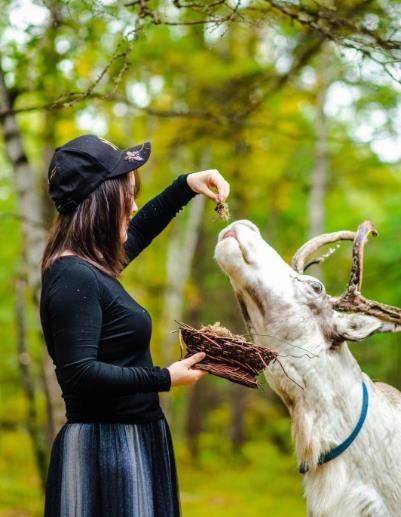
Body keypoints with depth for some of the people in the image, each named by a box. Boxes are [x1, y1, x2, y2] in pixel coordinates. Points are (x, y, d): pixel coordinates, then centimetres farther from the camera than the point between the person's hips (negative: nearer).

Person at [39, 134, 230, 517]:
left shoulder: (89, 266, 10)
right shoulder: (75, 277, -18)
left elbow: (137, 231, 32)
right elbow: (79, 372, -25)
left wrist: (186, 186, 27)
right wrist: (166, 379, -18)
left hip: (129, 441, 10)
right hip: (104, 446, -10)